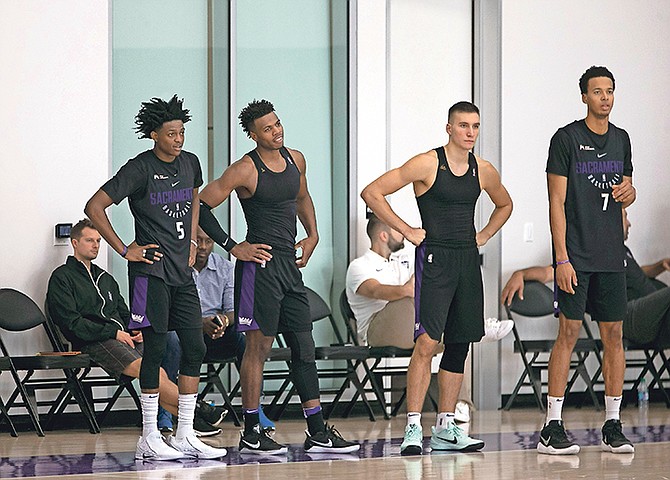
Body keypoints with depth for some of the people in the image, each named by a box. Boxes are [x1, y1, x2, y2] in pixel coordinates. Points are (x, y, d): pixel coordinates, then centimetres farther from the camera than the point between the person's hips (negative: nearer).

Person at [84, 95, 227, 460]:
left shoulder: (190, 163, 10)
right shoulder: (139, 169, -10)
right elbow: (94, 208, -12)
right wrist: (124, 250, -11)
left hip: (182, 271, 7)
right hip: (151, 269, -7)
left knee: (195, 348, 3)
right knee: (155, 348, -6)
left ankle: (185, 436, 9)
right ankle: (150, 438, -1)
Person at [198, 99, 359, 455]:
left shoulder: (295, 159, 10)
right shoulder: (245, 170, -11)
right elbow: (201, 206, -11)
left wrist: (312, 237, 17)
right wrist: (232, 248, -11)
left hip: (290, 265, 7)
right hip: (261, 264, -7)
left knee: (304, 348, 6)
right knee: (259, 347, -3)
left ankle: (318, 432, 8)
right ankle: (251, 433, 4)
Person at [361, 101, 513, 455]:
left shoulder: (483, 171, 8)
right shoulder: (427, 164, -9)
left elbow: (505, 205, 30)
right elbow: (372, 193, -9)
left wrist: (483, 236, 14)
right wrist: (407, 231, -10)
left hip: (468, 260, 6)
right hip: (434, 257, -6)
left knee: (459, 345, 7)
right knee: (427, 342, -14)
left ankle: (445, 428, 14)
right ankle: (413, 428, -13)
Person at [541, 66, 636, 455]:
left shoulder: (621, 139, 13)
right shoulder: (566, 138, -5)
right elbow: (557, 202, -8)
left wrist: (628, 192, -2)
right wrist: (562, 259, -14)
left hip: (612, 255, 6)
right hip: (576, 255, -5)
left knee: (614, 335, 4)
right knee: (569, 332, -7)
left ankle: (613, 427, 10)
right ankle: (552, 429, -4)